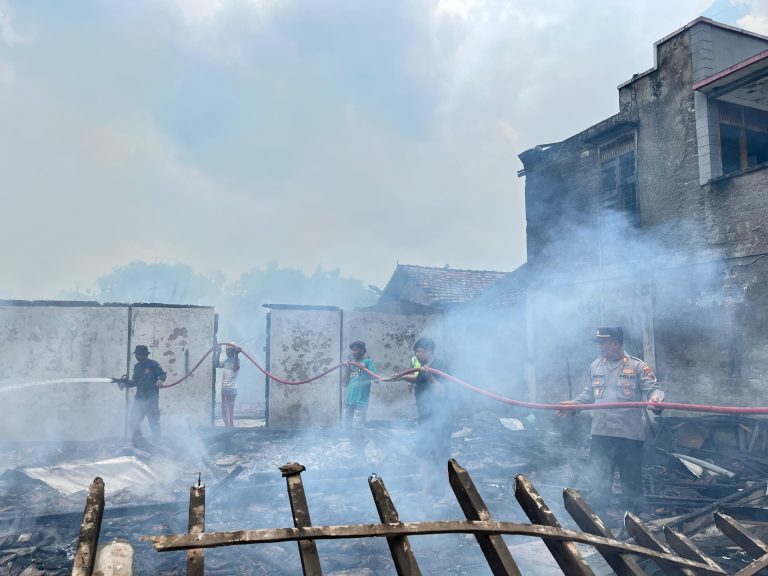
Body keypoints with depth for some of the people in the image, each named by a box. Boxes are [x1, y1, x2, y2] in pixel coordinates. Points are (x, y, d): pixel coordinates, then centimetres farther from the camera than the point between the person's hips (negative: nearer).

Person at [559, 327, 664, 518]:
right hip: (601, 433, 4)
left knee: (632, 480, 10)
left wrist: (656, 397, -32)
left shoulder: (637, 366, -5)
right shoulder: (595, 366, 10)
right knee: (598, 479, 9)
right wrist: (574, 403, 9)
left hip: (629, 434, -4)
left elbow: (655, 389, -11)